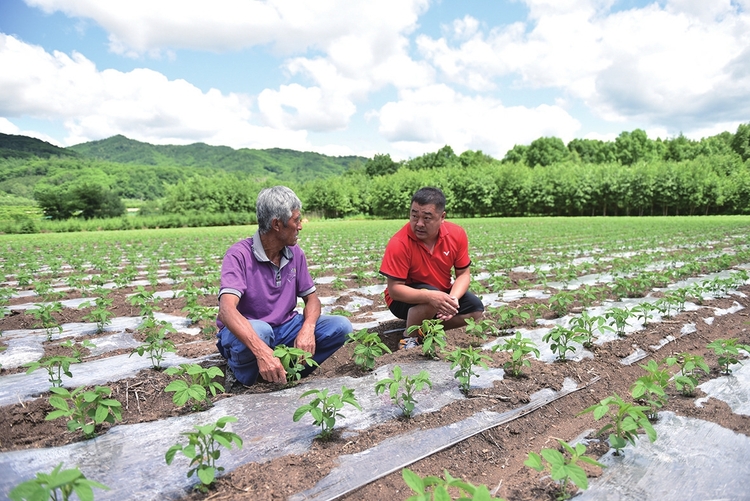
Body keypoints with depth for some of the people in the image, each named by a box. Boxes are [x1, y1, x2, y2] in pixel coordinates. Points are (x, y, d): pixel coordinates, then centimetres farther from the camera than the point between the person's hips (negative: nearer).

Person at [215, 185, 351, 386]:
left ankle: (287, 372, -14)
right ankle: (243, 376, -8)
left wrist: (308, 328, -21)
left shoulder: (295, 253, -3)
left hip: (284, 328, 5)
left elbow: (311, 298, 3)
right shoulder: (240, 255, -20)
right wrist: (262, 352, -49)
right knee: (259, 331, -39)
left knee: (341, 326, -12)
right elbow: (227, 310, -34)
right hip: (246, 333, -5)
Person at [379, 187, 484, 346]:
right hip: (407, 298, -5)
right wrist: (431, 296, -42)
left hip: (443, 291, 5)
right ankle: (409, 336, -7)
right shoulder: (399, 243, -29)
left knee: (476, 310, -8)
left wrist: (453, 299, -28)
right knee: (429, 302, -35)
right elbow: (394, 289, -28)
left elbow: (463, 273, -8)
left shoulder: (457, 234, -17)